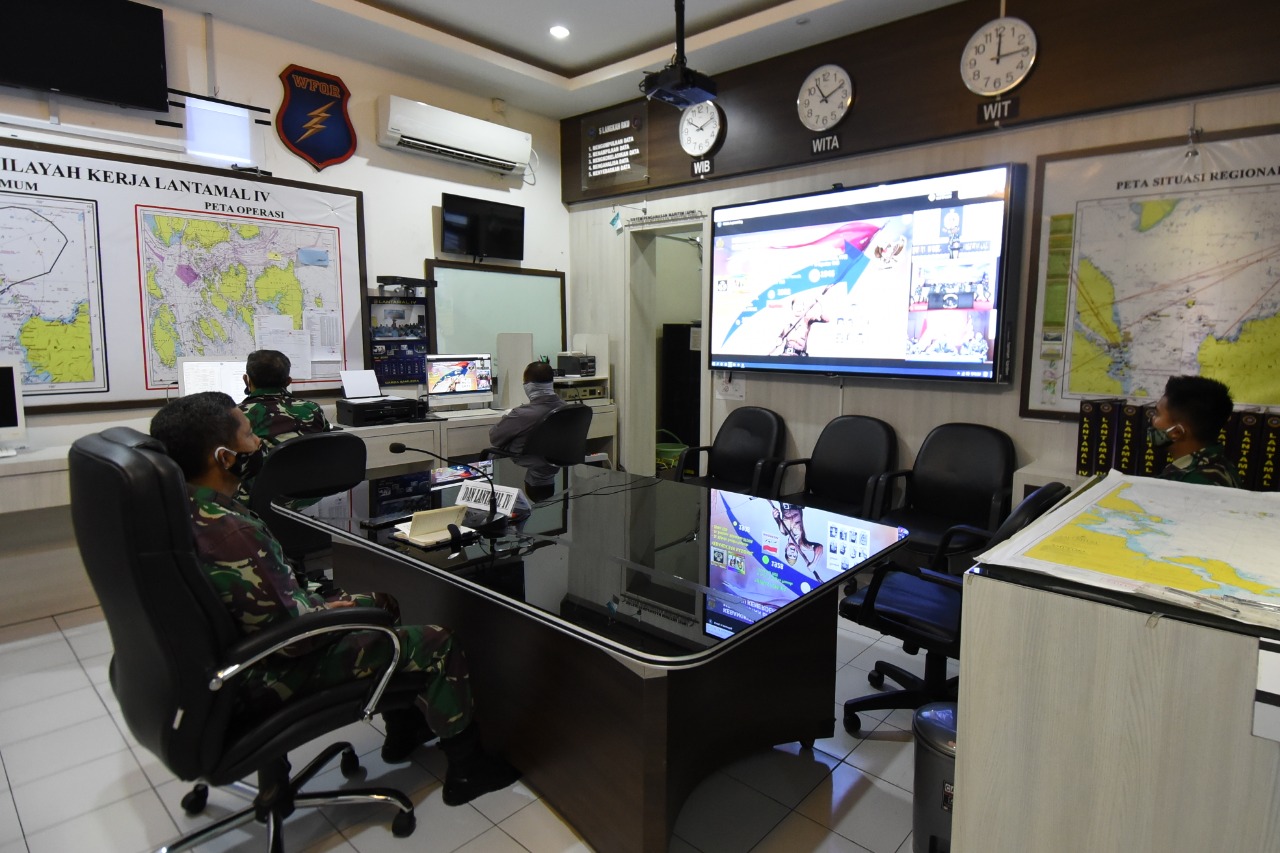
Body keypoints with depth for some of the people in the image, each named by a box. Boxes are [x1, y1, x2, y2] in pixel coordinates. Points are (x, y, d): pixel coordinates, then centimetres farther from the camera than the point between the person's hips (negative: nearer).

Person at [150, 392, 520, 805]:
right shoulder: (228, 533, -34)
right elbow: (291, 636, -28)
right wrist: (353, 606, -13)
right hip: (265, 676, -9)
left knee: (380, 603, 23)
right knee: (435, 641, -6)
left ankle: (403, 730, 34)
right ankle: (467, 768, 14)